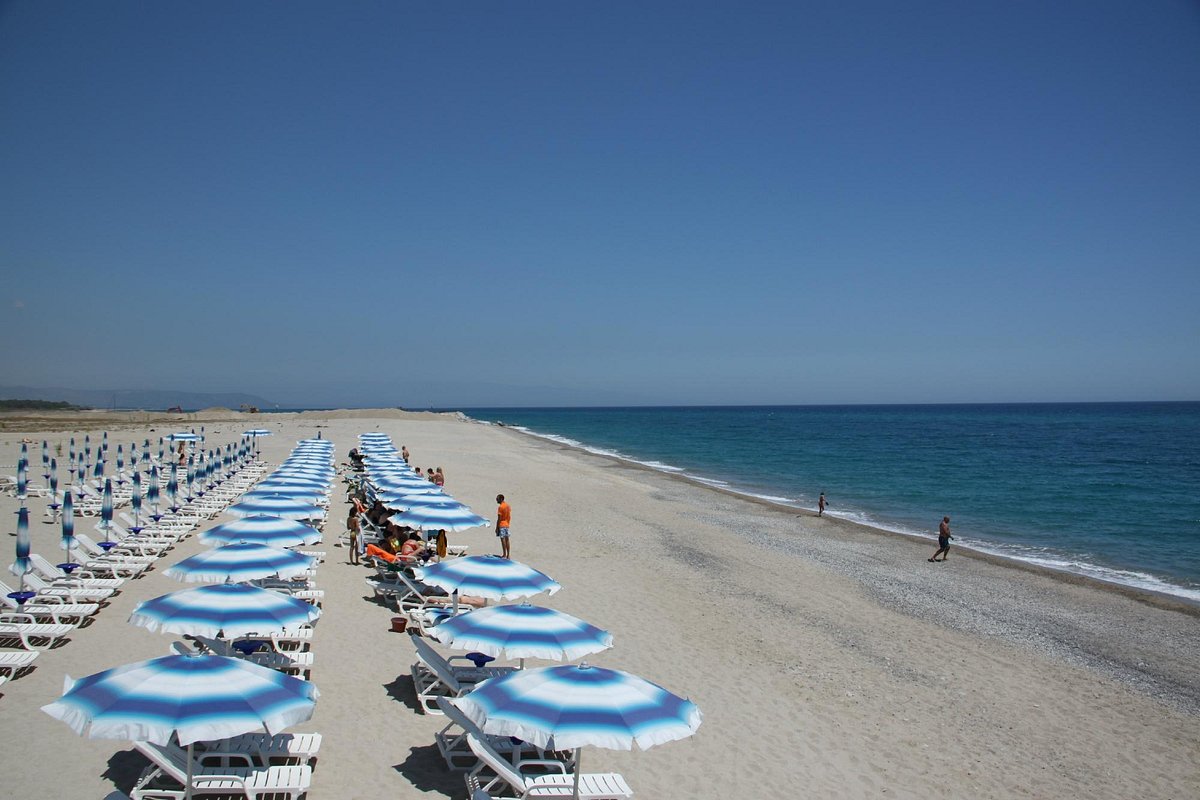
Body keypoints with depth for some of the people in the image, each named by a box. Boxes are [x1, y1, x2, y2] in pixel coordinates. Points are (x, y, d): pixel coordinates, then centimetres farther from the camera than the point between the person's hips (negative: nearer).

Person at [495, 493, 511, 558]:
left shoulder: (500, 507, -15)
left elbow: (499, 519, -16)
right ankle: (508, 555, 12)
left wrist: (497, 528, -12)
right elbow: (509, 517, 14)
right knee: (506, 539, 10)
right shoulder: (507, 506, 9)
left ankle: (504, 555, -3)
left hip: (501, 525, -8)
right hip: (507, 525, 8)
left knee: (503, 539, -4)